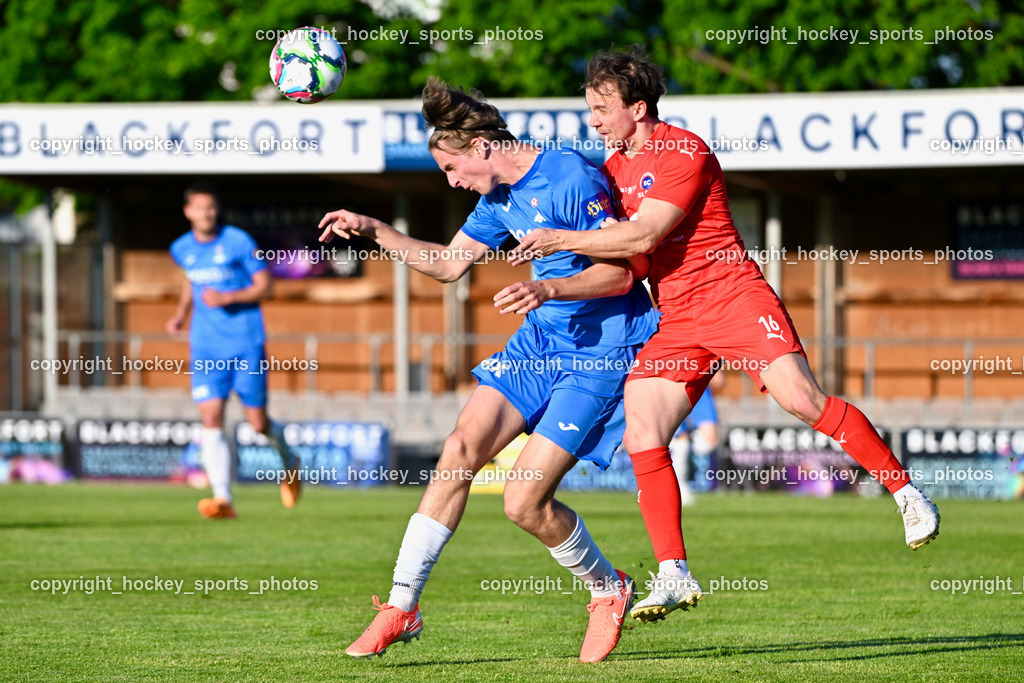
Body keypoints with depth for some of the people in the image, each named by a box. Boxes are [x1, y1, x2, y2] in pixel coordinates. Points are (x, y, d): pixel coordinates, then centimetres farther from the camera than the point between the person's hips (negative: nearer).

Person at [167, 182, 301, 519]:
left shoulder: (238, 242, -7)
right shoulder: (182, 249, 6)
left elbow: (265, 286, -5)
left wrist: (228, 298, -18)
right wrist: (181, 314, 13)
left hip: (245, 343, -3)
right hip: (206, 348, 3)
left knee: (258, 422, 2)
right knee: (211, 419, -13)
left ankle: (289, 462, 35)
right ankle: (222, 499, -16)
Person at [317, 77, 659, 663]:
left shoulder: (572, 180, -18)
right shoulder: (500, 196, 9)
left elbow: (620, 273, -20)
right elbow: (449, 264, 22)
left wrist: (549, 289, -34)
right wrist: (373, 230, 14)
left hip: (601, 351, -8)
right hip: (541, 338, 8)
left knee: (525, 502, -13)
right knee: (463, 446, -8)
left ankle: (609, 591, 14)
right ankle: (403, 604, -4)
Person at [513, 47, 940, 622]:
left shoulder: (685, 153, -11)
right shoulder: (614, 168, 16)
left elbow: (642, 237, -20)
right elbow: (613, 242, 25)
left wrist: (561, 240, -18)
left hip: (734, 295, -7)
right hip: (675, 321, 7)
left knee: (802, 398, -21)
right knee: (641, 436, -10)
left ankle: (906, 493, -5)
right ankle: (674, 576, -6)